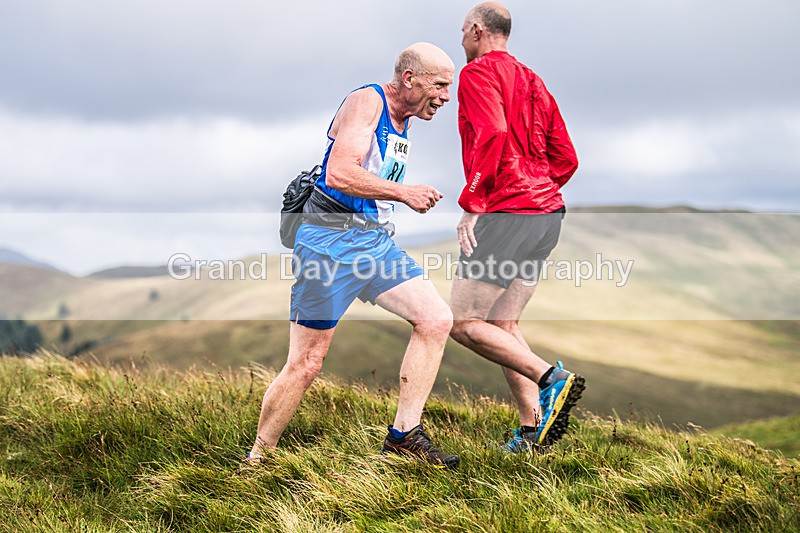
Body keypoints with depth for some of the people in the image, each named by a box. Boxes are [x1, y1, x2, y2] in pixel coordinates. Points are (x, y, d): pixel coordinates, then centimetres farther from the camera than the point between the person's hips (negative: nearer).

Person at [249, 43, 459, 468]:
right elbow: (338, 175, -26)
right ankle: (257, 459, 12)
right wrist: (403, 192, -21)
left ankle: (404, 434, 0)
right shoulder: (366, 102, -12)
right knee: (305, 364, -3)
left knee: (436, 319, -6)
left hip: (375, 242, 9)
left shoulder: (401, 118, 16)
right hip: (331, 241, -9)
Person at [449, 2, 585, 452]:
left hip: (506, 213, -9)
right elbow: (566, 159, 19)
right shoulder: (532, 81, 22)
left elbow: (492, 134, -22)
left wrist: (472, 203, -19)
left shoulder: (479, 72, -4)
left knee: (464, 323, -5)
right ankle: (532, 430, 6)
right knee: (502, 326, 13)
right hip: (548, 213, 9)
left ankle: (553, 379, -16)